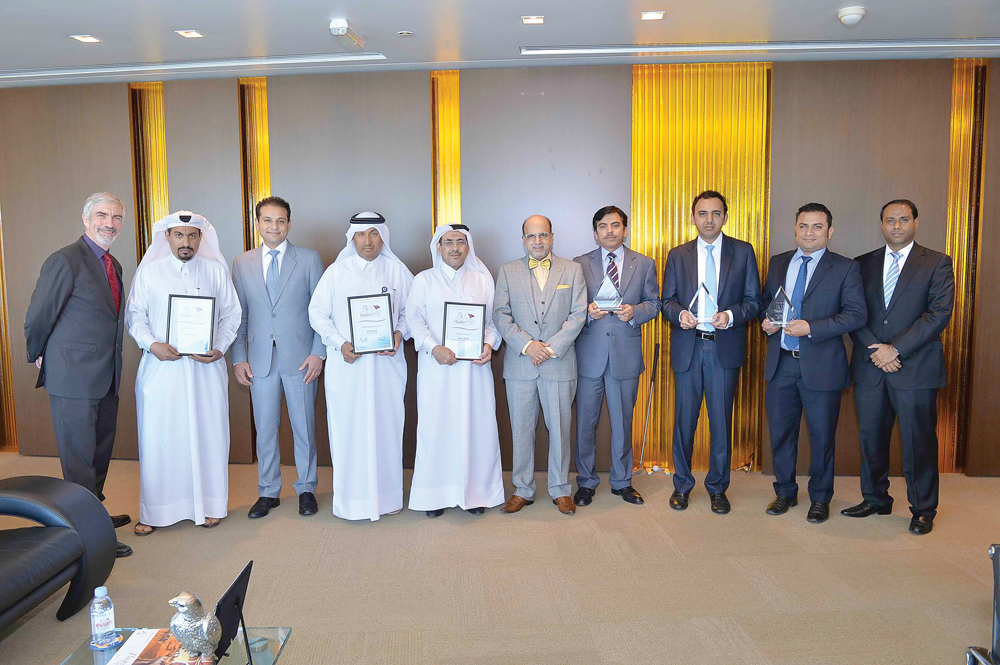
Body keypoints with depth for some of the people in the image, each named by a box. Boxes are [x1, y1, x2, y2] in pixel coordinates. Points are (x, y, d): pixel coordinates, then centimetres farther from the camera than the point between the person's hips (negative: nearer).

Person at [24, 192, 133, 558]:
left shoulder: (113, 265, 12)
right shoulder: (65, 261, -14)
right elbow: (37, 318, -8)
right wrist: (40, 357, 4)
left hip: (106, 377, 8)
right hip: (74, 379, -8)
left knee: (100, 451, 19)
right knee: (79, 456, 0)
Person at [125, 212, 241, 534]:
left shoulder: (216, 271, 7)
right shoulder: (148, 271, 6)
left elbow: (231, 315, 7)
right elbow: (134, 315, 6)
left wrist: (220, 348, -8)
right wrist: (151, 344, -12)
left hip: (206, 368, 1)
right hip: (160, 366, 0)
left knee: (207, 434, 5)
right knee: (158, 437, 2)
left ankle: (208, 505, 18)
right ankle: (155, 511, 14)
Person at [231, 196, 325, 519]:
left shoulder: (310, 259, 2)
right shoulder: (242, 263, 9)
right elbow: (238, 315, 9)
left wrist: (318, 353, -7)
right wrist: (238, 358, 3)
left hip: (300, 357, -2)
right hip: (260, 358, 2)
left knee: (304, 426, 7)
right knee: (264, 429, 9)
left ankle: (306, 489, 22)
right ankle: (268, 492, 24)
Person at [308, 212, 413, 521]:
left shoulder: (398, 272, 6)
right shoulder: (336, 272, 5)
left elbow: (411, 311, 11)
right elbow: (317, 313, 4)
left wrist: (399, 334, -9)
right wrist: (340, 344, -9)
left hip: (387, 364, 1)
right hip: (346, 365, 0)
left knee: (387, 427, 5)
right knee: (348, 429, 1)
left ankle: (387, 494, 19)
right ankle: (352, 498, 13)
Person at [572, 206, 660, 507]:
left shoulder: (644, 264, 7)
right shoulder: (580, 264, 5)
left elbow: (654, 303, 8)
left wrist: (634, 312, -12)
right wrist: (588, 312, -15)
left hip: (626, 355, 1)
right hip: (589, 355, 0)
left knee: (623, 421, 12)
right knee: (585, 422, 6)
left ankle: (622, 481, 28)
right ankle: (586, 482, 22)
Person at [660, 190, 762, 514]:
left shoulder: (743, 252, 6)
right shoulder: (677, 255, 10)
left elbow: (753, 301, 4)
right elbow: (667, 300, 9)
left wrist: (731, 315, -15)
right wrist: (680, 314, -13)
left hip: (725, 346, -1)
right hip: (687, 346, 1)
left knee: (721, 420, 4)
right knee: (684, 419, 7)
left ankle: (717, 487, 20)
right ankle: (682, 485, 22)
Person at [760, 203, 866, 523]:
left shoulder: (845, 268, -3)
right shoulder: (777, 263, 10)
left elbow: (857, 314, -10)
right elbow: (765, 300, 18)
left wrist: (811, 327, -21)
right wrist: (766, 321, -5)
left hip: (821, 365, -3)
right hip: (781, 363, 4)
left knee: (822, 436, 8)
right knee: (780, 432, 12)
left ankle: (820, 499, 27)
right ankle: (785, 493, 30)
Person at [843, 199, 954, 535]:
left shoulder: (937, 263, 2)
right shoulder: (863, 264, 10)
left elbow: (939, 314, -8)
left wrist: (896, 349, -15)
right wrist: (875, 351, -10)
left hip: (916, 368, -3)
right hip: (869, 368, 3)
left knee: (919, 442, 3)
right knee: (871, 438, 10)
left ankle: (923, 510, 19)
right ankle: (875, 499, 27)